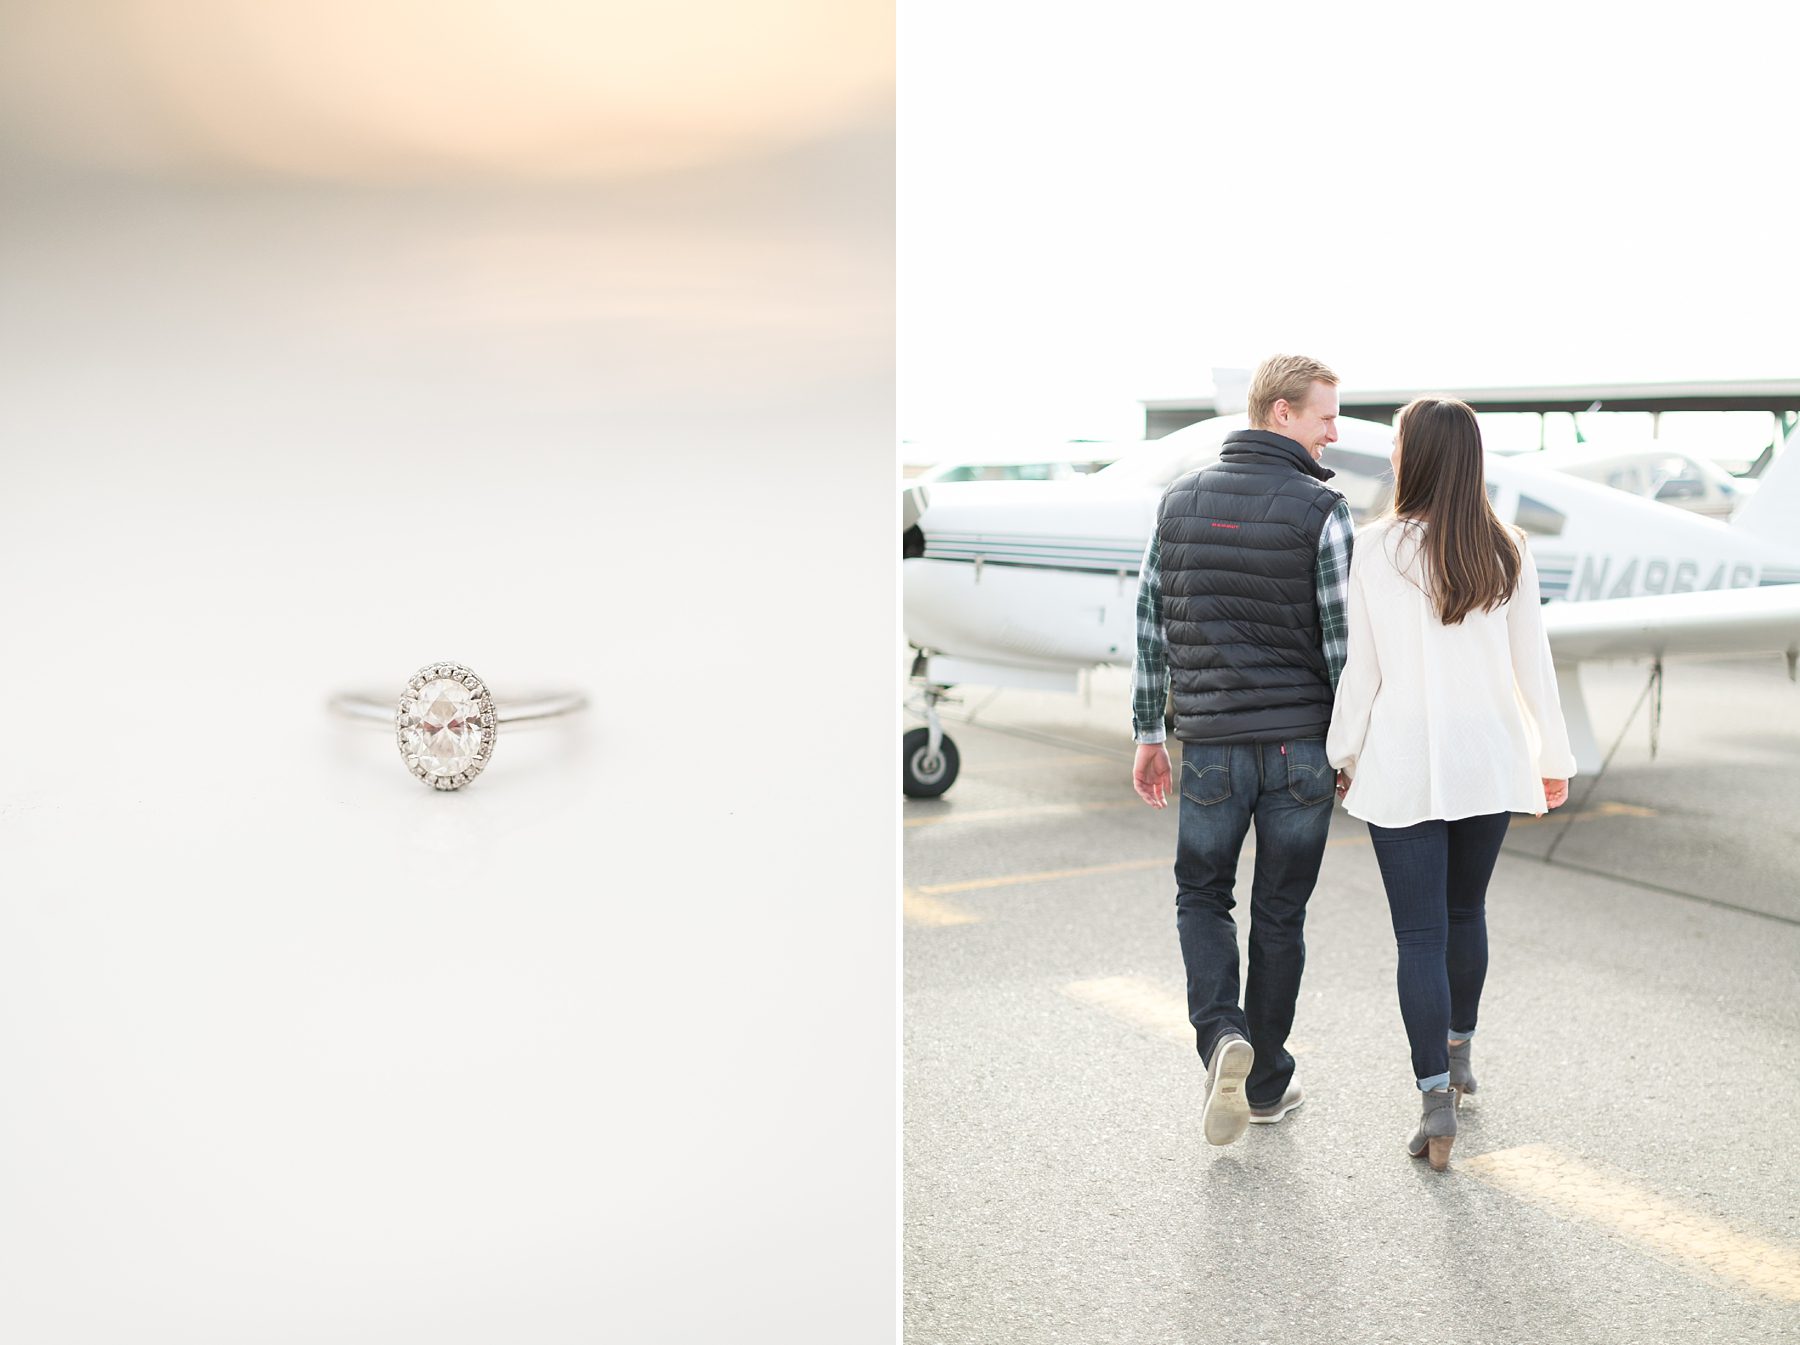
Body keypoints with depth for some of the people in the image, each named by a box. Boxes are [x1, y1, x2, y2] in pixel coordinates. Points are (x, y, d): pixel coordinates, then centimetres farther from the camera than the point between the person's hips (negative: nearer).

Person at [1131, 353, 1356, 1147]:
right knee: (1279, 915, 12)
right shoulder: (1321, 512, -9)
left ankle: (1221, 1035, -5)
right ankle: (1266, 1084, 23)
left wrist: (1148, 735, 14)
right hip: (1300, 747, -2)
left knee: (1202, 896, 19)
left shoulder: (1180, 502, 4)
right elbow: (1343, 643, -9)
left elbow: (1151, 628, 7)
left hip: (1211, 746, 2)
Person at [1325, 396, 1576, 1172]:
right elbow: (1533, 664, 2)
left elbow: (1361, 669, -7)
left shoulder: (1376, 549, -10)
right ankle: (1457, 1053, 38)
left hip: (1403, 766, -4)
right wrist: (1555, 758, 12)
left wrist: (1342, 755, 4)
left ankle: (1437, 1100, -7)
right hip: (1488, 760, 4)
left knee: (1419, 934, 0)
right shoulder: (1506, 553, -2)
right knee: (1466, 910, 22)